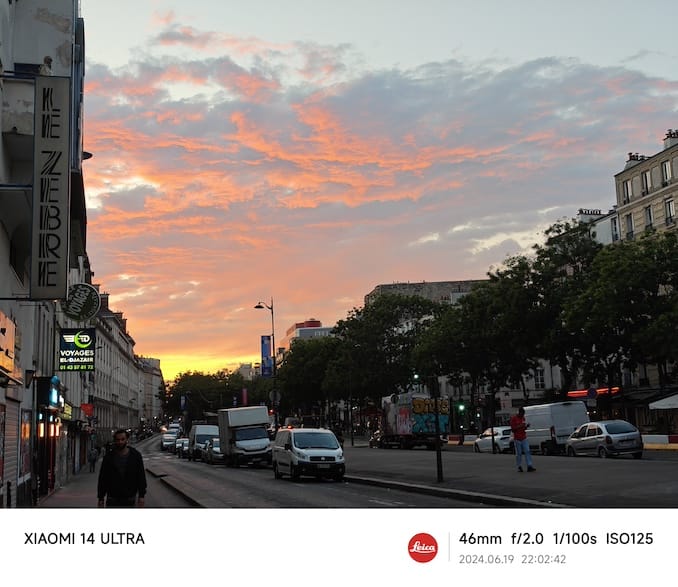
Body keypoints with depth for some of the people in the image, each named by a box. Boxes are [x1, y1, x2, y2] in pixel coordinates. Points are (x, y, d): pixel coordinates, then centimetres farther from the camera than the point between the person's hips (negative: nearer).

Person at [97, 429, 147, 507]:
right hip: (112, 499, 0)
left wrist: (141, 496, -4)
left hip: (130, 498, 0)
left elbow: (141, 477, 1)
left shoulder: (136, 456, -1)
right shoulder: (108, 457, 0)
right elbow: (102, 479, 3)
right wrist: (101, 498, 0)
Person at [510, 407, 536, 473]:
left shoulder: (523, 418, 11)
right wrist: (519, 426, -20)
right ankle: (519, 467, 9)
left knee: (527, 452, -5)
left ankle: (529, 466, -9)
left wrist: (526, 426, -1)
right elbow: (512, 429, -9)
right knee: (519, 453, -1)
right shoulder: (513, 418, -6)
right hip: (517, 439, -5)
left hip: (524, 438, 5)